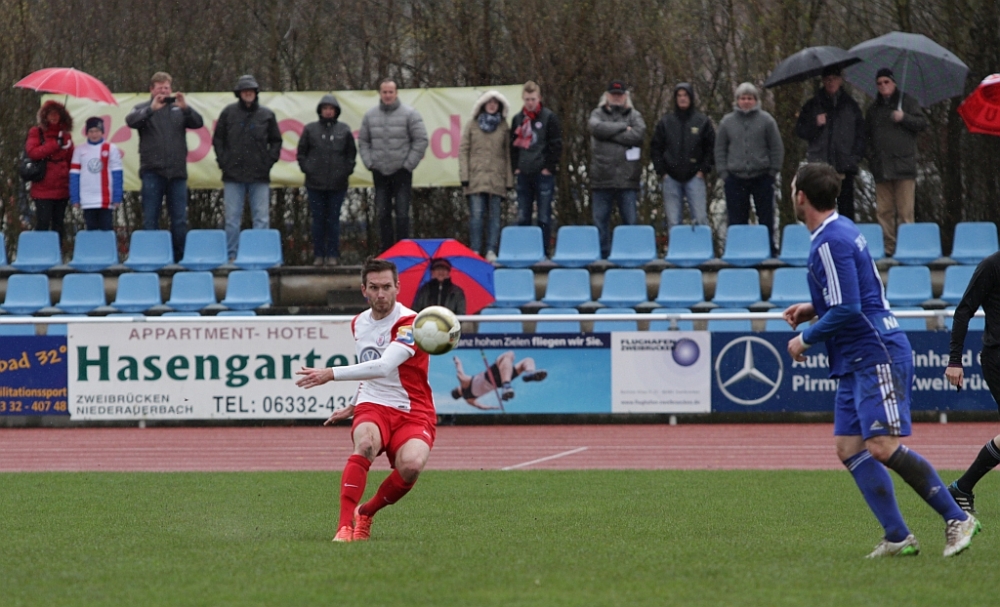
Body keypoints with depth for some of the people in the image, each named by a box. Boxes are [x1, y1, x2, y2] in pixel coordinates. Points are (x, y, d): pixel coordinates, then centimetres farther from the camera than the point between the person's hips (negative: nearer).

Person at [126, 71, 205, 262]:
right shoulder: (144, 109, 6)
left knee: (179, 219, 4)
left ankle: (180, 257, 9)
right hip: (152, 171, -2)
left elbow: (198, 123, 0)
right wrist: (152, 109, -26)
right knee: (150, 218, 1)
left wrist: (185, 108, -18)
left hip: (177, 171, 2)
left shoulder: (179, 109, 12)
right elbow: (131, 121, -12)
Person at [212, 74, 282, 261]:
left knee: (262, 218, -1)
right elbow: (217, 139, 11)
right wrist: (223, 161, 1)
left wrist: (269, 161, 3)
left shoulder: (267, 115, 7)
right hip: (233, 175, 0)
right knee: (232, 219, 2)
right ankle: (232, 255, 6)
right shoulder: (229, 112, 6)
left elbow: (276, 141, 15)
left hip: (259, 176, 0)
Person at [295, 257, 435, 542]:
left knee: (411, 464, -34)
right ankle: (345, 524, -38)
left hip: (412, 414, -4)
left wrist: (331, 374, -30)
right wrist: (353, 407, 33)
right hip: (373, 408, 4)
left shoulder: (409, 323, -13)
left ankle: (365, 513, -6)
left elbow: (383, 367, -28)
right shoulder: (359, 323, 11)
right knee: (366, 442, -34)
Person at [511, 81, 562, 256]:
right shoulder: (518, 119, 11)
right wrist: (516, 168, 5)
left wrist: (549, 168, -7)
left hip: (543, 174, -4)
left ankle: (545, 250, 1)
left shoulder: (549, 117, -1)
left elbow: (556, 145, -2)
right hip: (524, 174, 4)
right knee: (522, 217, 5)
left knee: (544, 217, -2)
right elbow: (513, 145, 15)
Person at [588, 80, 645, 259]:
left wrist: (610, 133, -9)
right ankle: (602, 255, 8)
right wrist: (623, 127, -9)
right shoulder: (598, 114, 12)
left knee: (630, 219, 2)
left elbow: (638, 134, -9)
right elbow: (597, 127, -11)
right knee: (600, 219, 2)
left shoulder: (634, 116, 10)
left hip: (627, 177, -1)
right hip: (602, 177, 1)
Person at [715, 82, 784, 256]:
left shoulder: (766, 120, 0)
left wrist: (773, 171, -2)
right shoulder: (727, 121, 6)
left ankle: (769, 249, 11)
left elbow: (777, 149, 2)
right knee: (736, 220, 3)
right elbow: (720, 149, 10)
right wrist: (723, 172, 1)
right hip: (735, 177, 1)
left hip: (762, 177, -1)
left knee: (766, 217, 4)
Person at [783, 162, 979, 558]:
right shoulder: (842, 230, 15)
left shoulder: (831, 242, -16)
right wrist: (813, 309, 18)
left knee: (882, 446, -16)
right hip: (856, 362, 11)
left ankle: (957, 519, -10)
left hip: (876, 356, -11)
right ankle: (897, 537, -1)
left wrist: (806, 339, -8)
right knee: (849, 448, 4)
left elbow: (847, 310, -21)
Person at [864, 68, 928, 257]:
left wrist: (904, 118, -14)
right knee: (884, 211, 0)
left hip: (903, 164, -4)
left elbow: (922, 123, 2)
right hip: (881, 168, 4)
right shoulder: (874, 108, 21)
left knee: (905, 211, -8)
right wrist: (870, 155, 10)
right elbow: (867, 134, 24)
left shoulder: (907, 102, 8)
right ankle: (888, 247, 2)